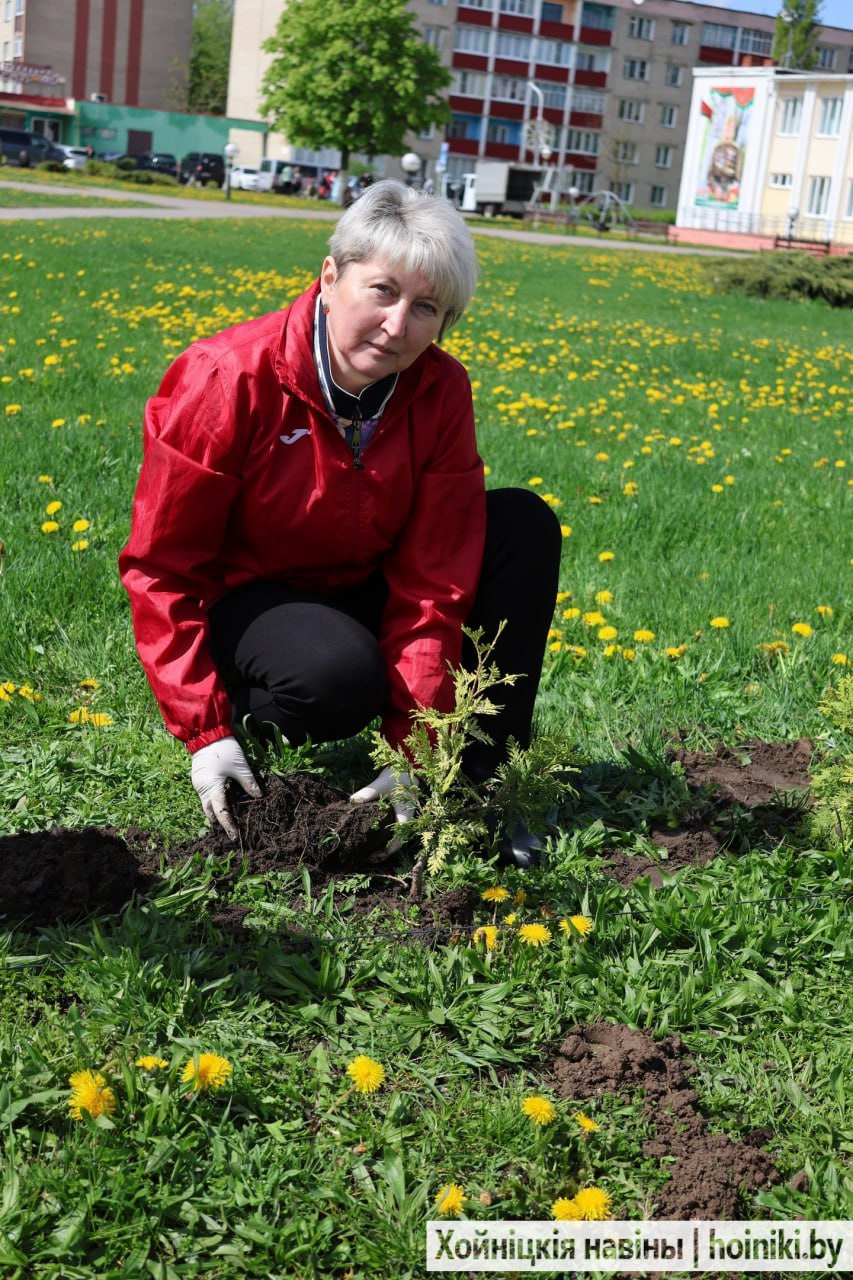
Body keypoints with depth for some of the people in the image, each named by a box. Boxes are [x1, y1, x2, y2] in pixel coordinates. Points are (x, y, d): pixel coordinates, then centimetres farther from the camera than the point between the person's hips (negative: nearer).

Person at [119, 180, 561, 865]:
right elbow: (162, 567, -18)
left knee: (526, 525, -14)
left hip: (366, 591, 5)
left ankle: (484, 777, -10)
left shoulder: (441, 391, -13)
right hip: (242, 599, -5)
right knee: (339, 675, -38)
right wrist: (205, 731, -23)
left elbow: (435, 578, -13)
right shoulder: (227, 380, -24)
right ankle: (244, 714, -1)